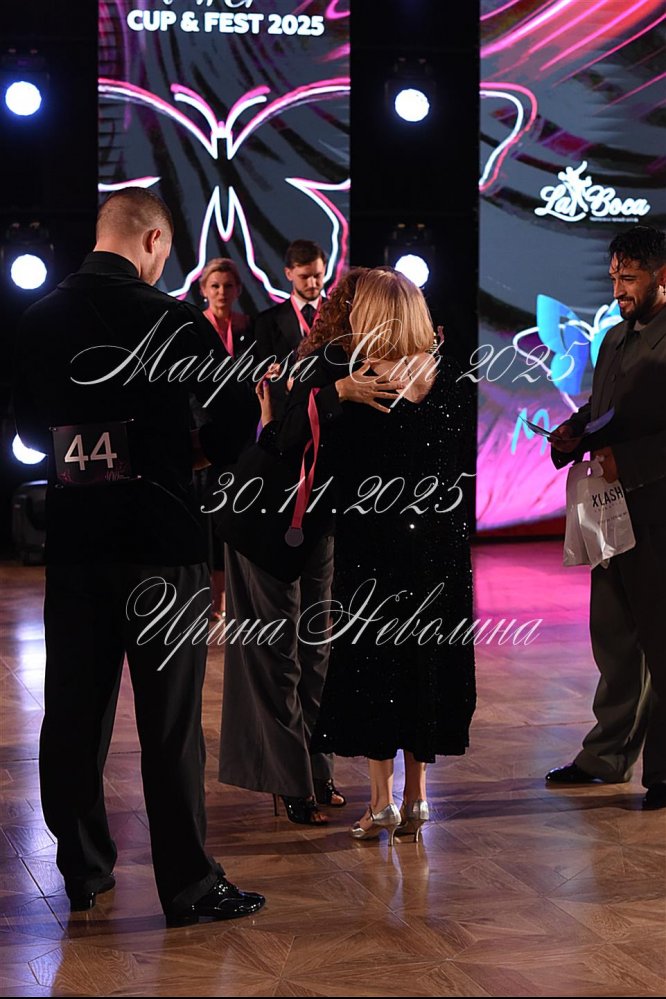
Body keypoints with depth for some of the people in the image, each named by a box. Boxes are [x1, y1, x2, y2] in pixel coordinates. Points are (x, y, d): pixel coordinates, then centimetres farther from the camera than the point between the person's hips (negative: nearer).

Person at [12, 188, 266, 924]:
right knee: (170, 720, 1)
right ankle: (189, 886, 7)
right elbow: (236, 420, -9)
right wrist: (198, 451, 10)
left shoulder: (38, 320, 3)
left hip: (72, 543, 5)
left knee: (74, 712, 12)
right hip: (159, 540, -5)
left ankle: (83, 871, 21)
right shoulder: (172, 321, -12)